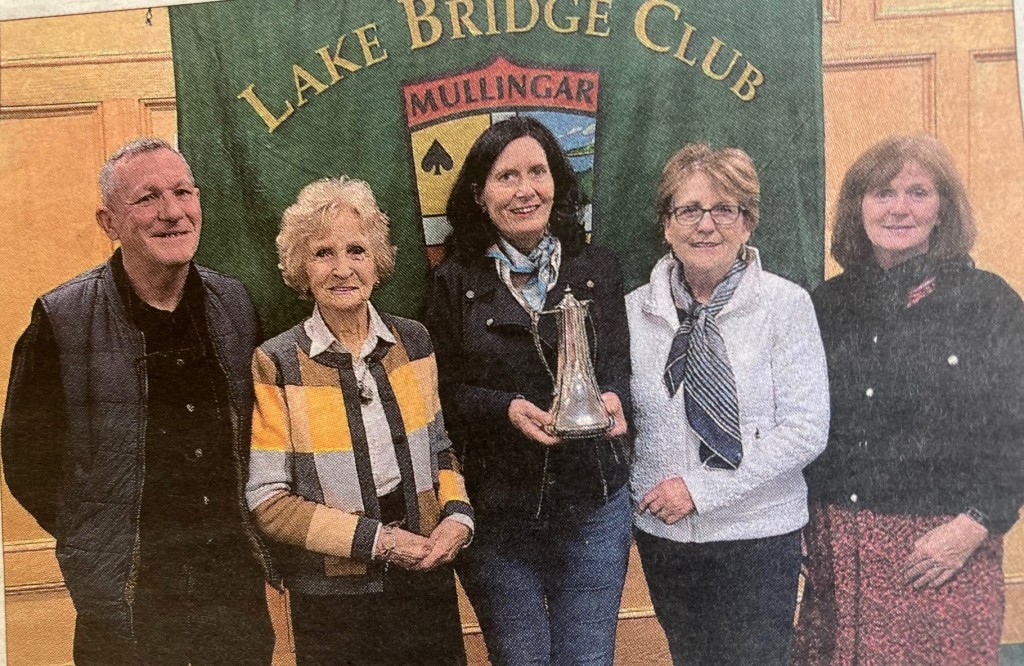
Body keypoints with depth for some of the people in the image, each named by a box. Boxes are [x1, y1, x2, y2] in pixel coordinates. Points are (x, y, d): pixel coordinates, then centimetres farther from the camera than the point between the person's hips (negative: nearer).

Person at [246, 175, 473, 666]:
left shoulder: (413, 341, 0)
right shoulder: (276, 365, -11)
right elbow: (268, 502, -10)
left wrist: (458, 515, -7)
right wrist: (374, 539, -16)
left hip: (427, 581, 3)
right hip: (332, 596, -3)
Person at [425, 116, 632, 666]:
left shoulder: (597, 270, 4)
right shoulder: (456, 281, 0)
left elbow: (618, 367, 5)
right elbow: (446, 392, -1)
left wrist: (613, 400, -18)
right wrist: (508, 409, -19)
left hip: (592, 508, 1)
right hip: (496, 514, -1)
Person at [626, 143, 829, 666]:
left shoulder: (787, 305, -8)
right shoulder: (635, 311, 1)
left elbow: (806, 430, -13)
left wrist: (701, 487, -17)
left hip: (759, 534, -3)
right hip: (662, 533, 3)